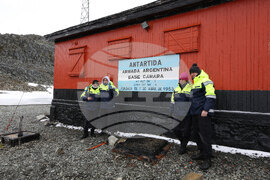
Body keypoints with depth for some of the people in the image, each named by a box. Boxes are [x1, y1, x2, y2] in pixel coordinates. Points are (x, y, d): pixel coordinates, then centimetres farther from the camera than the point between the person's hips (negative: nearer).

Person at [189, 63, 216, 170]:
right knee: (197, 134, 15)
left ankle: (207, 159, 5)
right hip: (195, 113, 10)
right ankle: (202, 153, 30)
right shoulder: (195, 83, 20)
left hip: (203, 114, -10)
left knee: (204, 135, -5)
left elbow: (211, 96, -19)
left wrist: (206, 109, -24)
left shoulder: (205, 81, -9)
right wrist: (192, 110, 23)